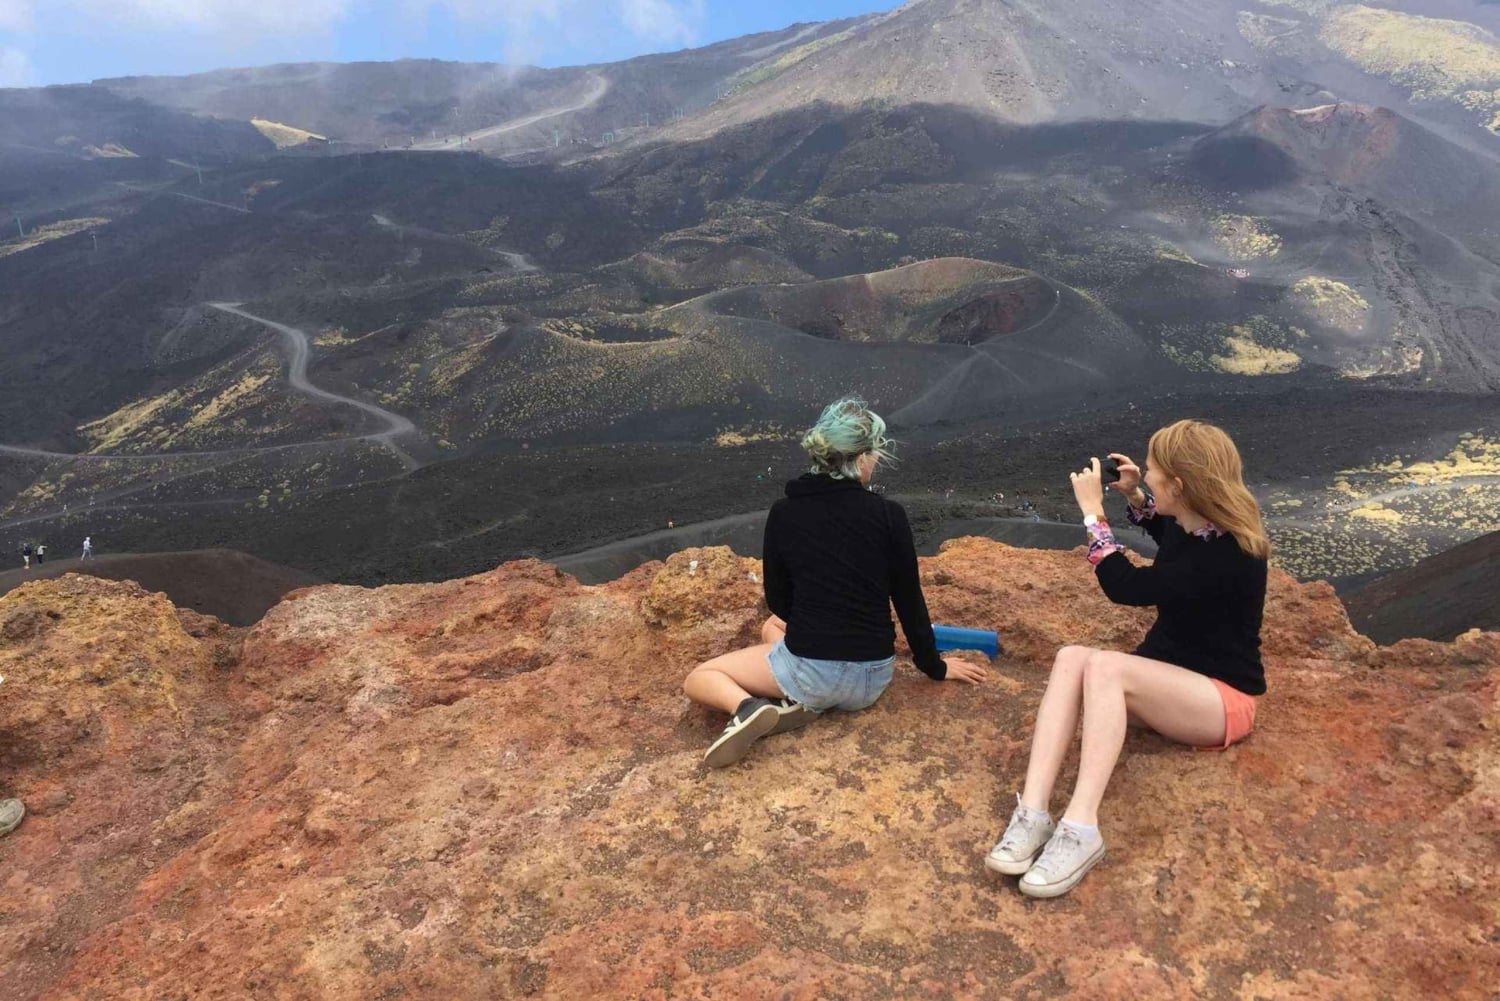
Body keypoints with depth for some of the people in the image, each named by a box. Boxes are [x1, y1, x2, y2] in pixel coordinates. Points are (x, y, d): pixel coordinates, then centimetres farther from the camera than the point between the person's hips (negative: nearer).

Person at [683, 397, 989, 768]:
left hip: (810, 671, -3)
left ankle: (748, 708, -13)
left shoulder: (783, 513, -5)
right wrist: (935, 667, 15)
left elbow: (778, 601, 6)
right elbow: (909, 600, 0)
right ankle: (797, 699, 3)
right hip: (871, 682, 3)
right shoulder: (888, 515, -8)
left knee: (699, 678, 18)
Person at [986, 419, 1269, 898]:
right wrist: (1133, 496, 11)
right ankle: (1033, 813, -37)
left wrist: (1093, 511, -17)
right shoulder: (1192, 524, 0)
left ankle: (1081, 829, -41)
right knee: (1071, 657, -24)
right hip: (1169, 681, 8)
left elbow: (1125, 587, -26)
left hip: (1223, 698, -8)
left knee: (1103, 665, -35)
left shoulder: (1228, 556, -26)